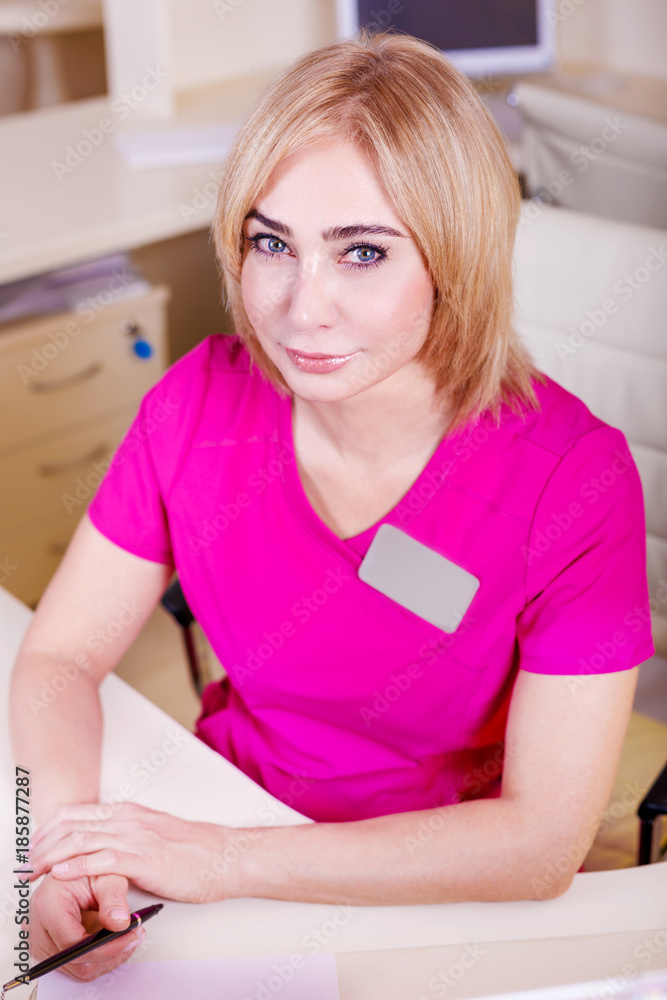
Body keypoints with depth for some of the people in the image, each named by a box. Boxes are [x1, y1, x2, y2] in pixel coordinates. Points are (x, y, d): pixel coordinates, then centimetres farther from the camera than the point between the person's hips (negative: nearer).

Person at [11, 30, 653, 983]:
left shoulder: (574, 478, -21)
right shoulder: (203, 404, -12)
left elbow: (545, 841, -21)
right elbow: (57, 656, -4)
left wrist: (226, 861, -25)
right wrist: (70, 829, -25)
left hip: (443, 898, -1)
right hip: (223, 812, 2)